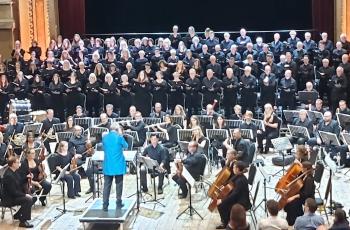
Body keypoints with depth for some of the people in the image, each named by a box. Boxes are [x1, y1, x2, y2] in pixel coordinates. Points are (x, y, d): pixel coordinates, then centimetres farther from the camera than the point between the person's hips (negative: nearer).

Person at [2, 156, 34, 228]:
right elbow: (13, 192, -26)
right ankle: (23, 221, -19)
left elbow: (19, 183, 19)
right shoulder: (8, 175, -26)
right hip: (9, 199, -10)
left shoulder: (14, 172, 5)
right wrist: (25, 195, -20)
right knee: (28, 200, -24)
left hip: (14, 195, 10)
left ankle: (18, 215, 19)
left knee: (32, 198, 9)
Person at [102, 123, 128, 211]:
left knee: (107, 185, 4)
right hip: (118, 165, -3)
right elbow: (126, 146, 5)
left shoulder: (104, 137, 0)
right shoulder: (119, 137, -11)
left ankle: (105, 205, 1)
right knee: (119, 184, 10)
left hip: (108, 165, 3)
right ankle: (118, 203, 15)